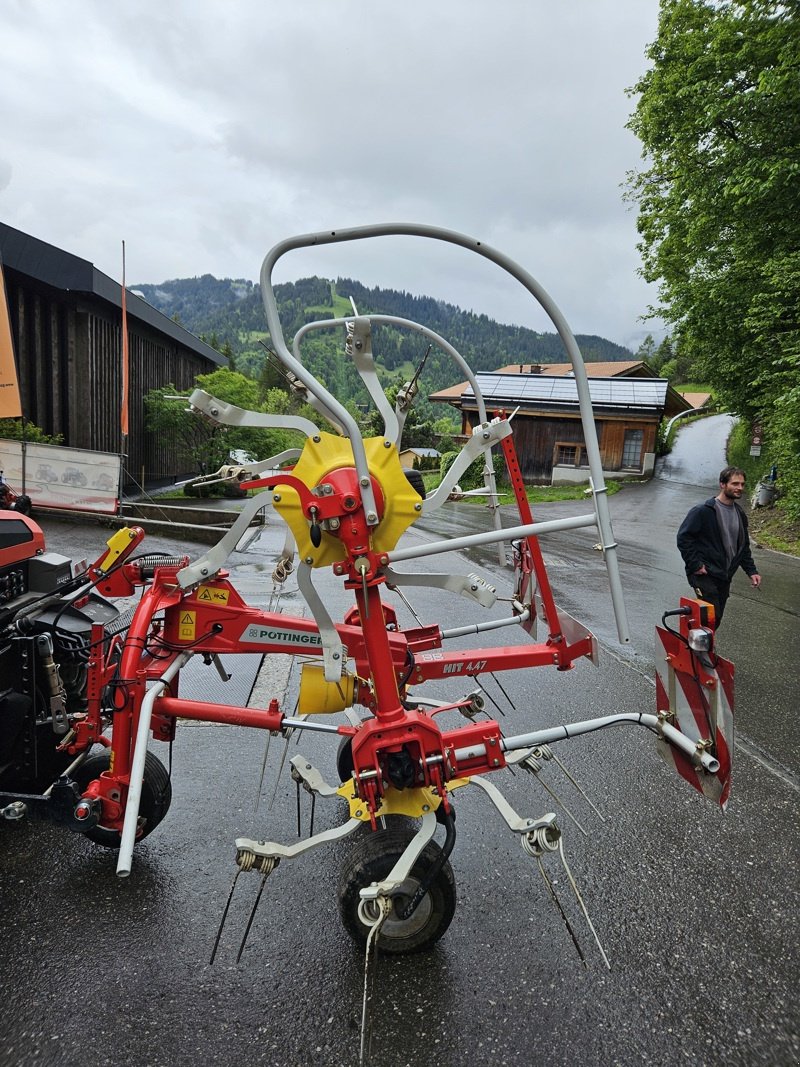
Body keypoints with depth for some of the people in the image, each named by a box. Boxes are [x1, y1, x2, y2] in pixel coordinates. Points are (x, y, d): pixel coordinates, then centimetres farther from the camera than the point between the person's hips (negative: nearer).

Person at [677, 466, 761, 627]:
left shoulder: (740, 514, 12)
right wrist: (695, 565, -15)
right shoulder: (703, 510, -11)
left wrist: (751, 571, 11)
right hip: (704, 574, -7)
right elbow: (683, 537, -12)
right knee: (711, 615, -15)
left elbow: (744, 546, 21)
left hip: (724, 578, 7)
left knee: (715, 619, 10)